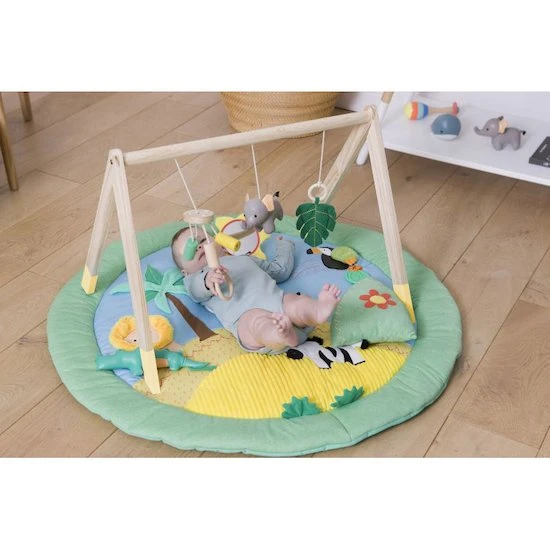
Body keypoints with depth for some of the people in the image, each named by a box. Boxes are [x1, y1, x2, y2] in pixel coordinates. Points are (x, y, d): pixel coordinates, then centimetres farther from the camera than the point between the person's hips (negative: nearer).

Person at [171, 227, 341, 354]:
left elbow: (281, 269, 49)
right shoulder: (195, 278, 28)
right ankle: (283, 336, -71)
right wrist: (208, 279, -23)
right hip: (245, 314, -5)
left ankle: (318, 310, -61)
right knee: (259, 323, -40)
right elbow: (195, 289, 1)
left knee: (299, 303, -30)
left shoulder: (245, 259, 45)